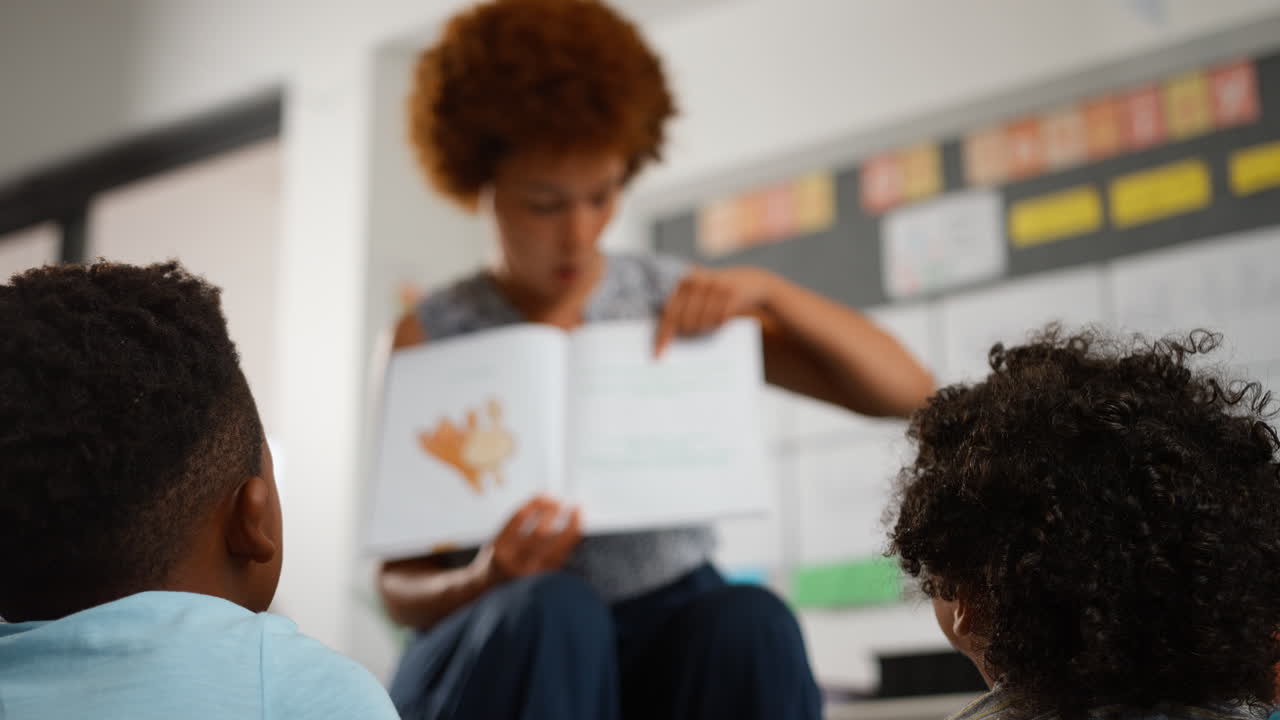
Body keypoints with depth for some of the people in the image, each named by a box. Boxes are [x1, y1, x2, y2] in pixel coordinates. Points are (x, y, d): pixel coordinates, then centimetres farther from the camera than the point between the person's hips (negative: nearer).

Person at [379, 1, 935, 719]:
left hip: (668, 631, 2)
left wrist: (766, 288, -11)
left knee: (748, 621, -32)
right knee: (553, 609, -35)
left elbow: (906, 390, 3)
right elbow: (400, 583, 1)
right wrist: (484, 583, -22)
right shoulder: (433, 335, 3)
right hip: (501, 648, -1)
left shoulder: (675, 301, 7)